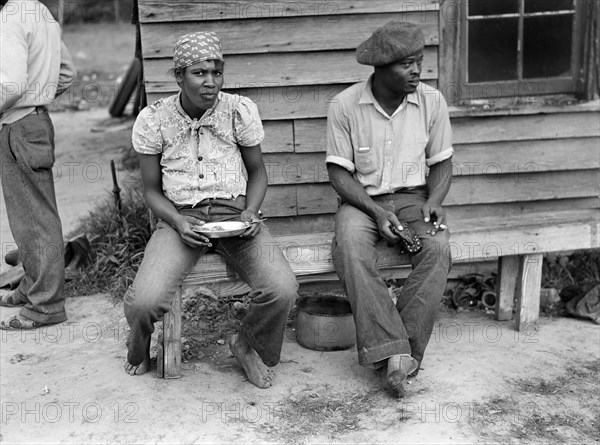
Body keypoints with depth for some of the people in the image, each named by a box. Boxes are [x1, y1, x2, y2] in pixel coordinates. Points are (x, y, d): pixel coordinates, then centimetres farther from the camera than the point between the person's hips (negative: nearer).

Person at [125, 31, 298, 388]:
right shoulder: (153, 120, -3)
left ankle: (249, 345, 11)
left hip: (235, 214, 1)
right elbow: (152, 189, 6)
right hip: (180, 216, 0)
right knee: (145, 300, -25)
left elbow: (257, 171, 10)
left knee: (283, 290, -25)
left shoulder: (240, 111, -3)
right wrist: (178, 222, -14)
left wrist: (250, 213, -9)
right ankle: (139, 347, 16)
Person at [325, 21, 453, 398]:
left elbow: (441, 162, 8)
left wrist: (434, 201, -12)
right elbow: (339, 172, -6)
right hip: (362, 200, -2)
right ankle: (394, 353, -34)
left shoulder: (432, 101, -1)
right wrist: (377, 212, -19)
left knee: (438, 248, -30)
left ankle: (400, 352, -24)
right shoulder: (346, 105, -7)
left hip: (413, 197, 2)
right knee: (351, 246, -35)